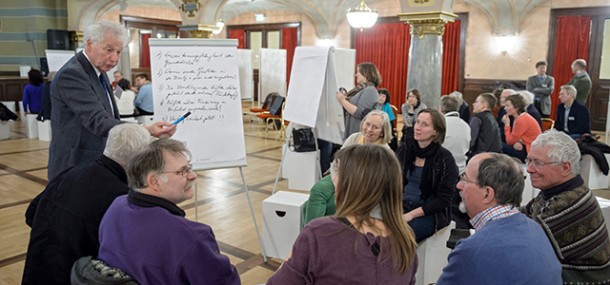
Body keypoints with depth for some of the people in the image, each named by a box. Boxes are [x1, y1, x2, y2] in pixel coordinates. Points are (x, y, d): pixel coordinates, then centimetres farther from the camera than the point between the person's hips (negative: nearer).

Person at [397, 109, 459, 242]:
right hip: (402, 206, 4)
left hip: (430, 213, -4)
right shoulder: (404, 149, 2)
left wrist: (411, 215, -18)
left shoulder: (445, 159, -11)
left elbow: (443, 200, -12)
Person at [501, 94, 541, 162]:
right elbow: (514, 139, 10)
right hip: (525, 147, 9)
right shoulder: (520, 117, 8)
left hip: (529, 152, -9)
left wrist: (507, 124, -10)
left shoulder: (522, 120, -21)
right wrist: (517, 143, -13)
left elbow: (510, 141, -16)